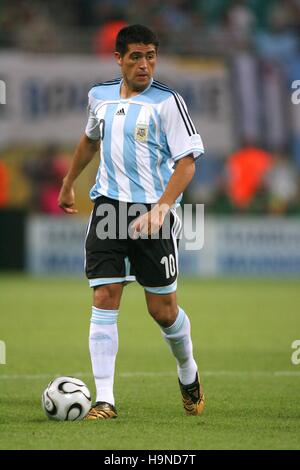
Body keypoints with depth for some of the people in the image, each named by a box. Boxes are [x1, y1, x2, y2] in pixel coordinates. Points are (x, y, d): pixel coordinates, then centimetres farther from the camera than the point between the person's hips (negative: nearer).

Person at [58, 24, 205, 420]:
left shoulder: (167, 102, -7)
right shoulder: (100, 96, 9)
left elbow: (186, 163, -11)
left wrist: (159, 209, -22)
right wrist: (68, 185, 37)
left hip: (154, 212, -3)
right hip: (108, 206, 4)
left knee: (162, 309, 2)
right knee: (104, 298, -9)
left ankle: (188, 375, 32)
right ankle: (104, 400, -8)